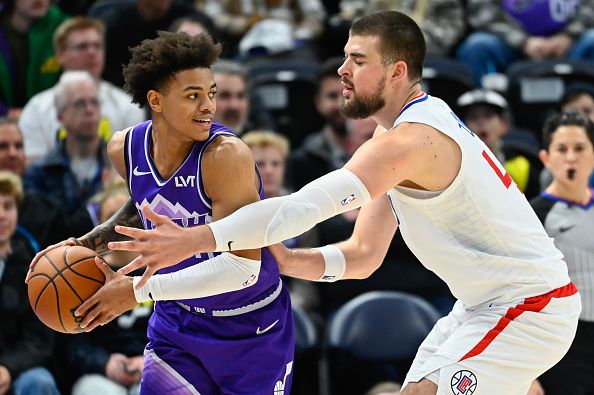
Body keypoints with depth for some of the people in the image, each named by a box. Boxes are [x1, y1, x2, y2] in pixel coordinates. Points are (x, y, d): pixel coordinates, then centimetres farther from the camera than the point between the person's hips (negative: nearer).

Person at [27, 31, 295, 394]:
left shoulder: (227, 154, -27)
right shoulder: (125, 149, -8)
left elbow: (243, 267, -33)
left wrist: (139, 290, -32)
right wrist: (90, 243, 2)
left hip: (253, 329, -4)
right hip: (179, 322, 4)